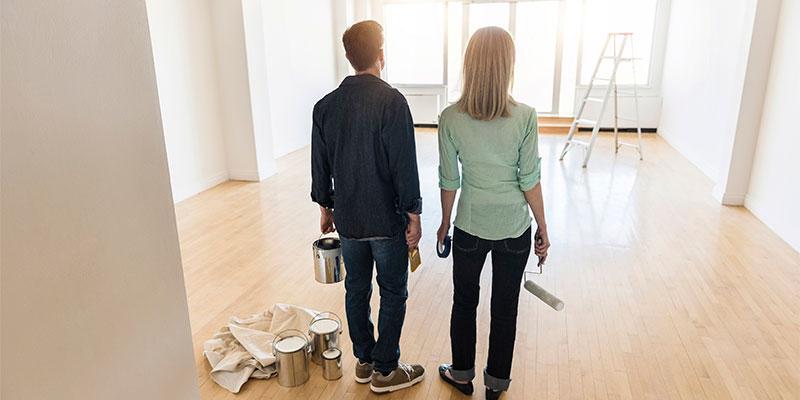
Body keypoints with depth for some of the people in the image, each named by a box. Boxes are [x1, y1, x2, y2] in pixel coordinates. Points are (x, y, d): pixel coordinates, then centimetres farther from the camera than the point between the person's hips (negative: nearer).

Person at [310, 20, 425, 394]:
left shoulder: (325, 106, 0)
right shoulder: (391, 101, -16)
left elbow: (320, 166, 7)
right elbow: (404, 166, -17)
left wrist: (325, 207, 19)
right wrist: (414, 215, -8)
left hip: (348, 220, 5)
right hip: (387, 220, -5)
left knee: (356, 289, 17)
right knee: (393, 293, 10)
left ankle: (364, 361, 32)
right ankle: (385, 370, 21)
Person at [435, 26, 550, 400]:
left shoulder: (450, 118, -12)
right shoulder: (524, 116, -15)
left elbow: (449, 180, -5)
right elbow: (530, 180, -10)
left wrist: (445, 222, 10)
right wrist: (543, 228, 3)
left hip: (470, 227, 0)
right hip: (514, 228, 0)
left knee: (464, 301, 20)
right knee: (505, 308, 16)